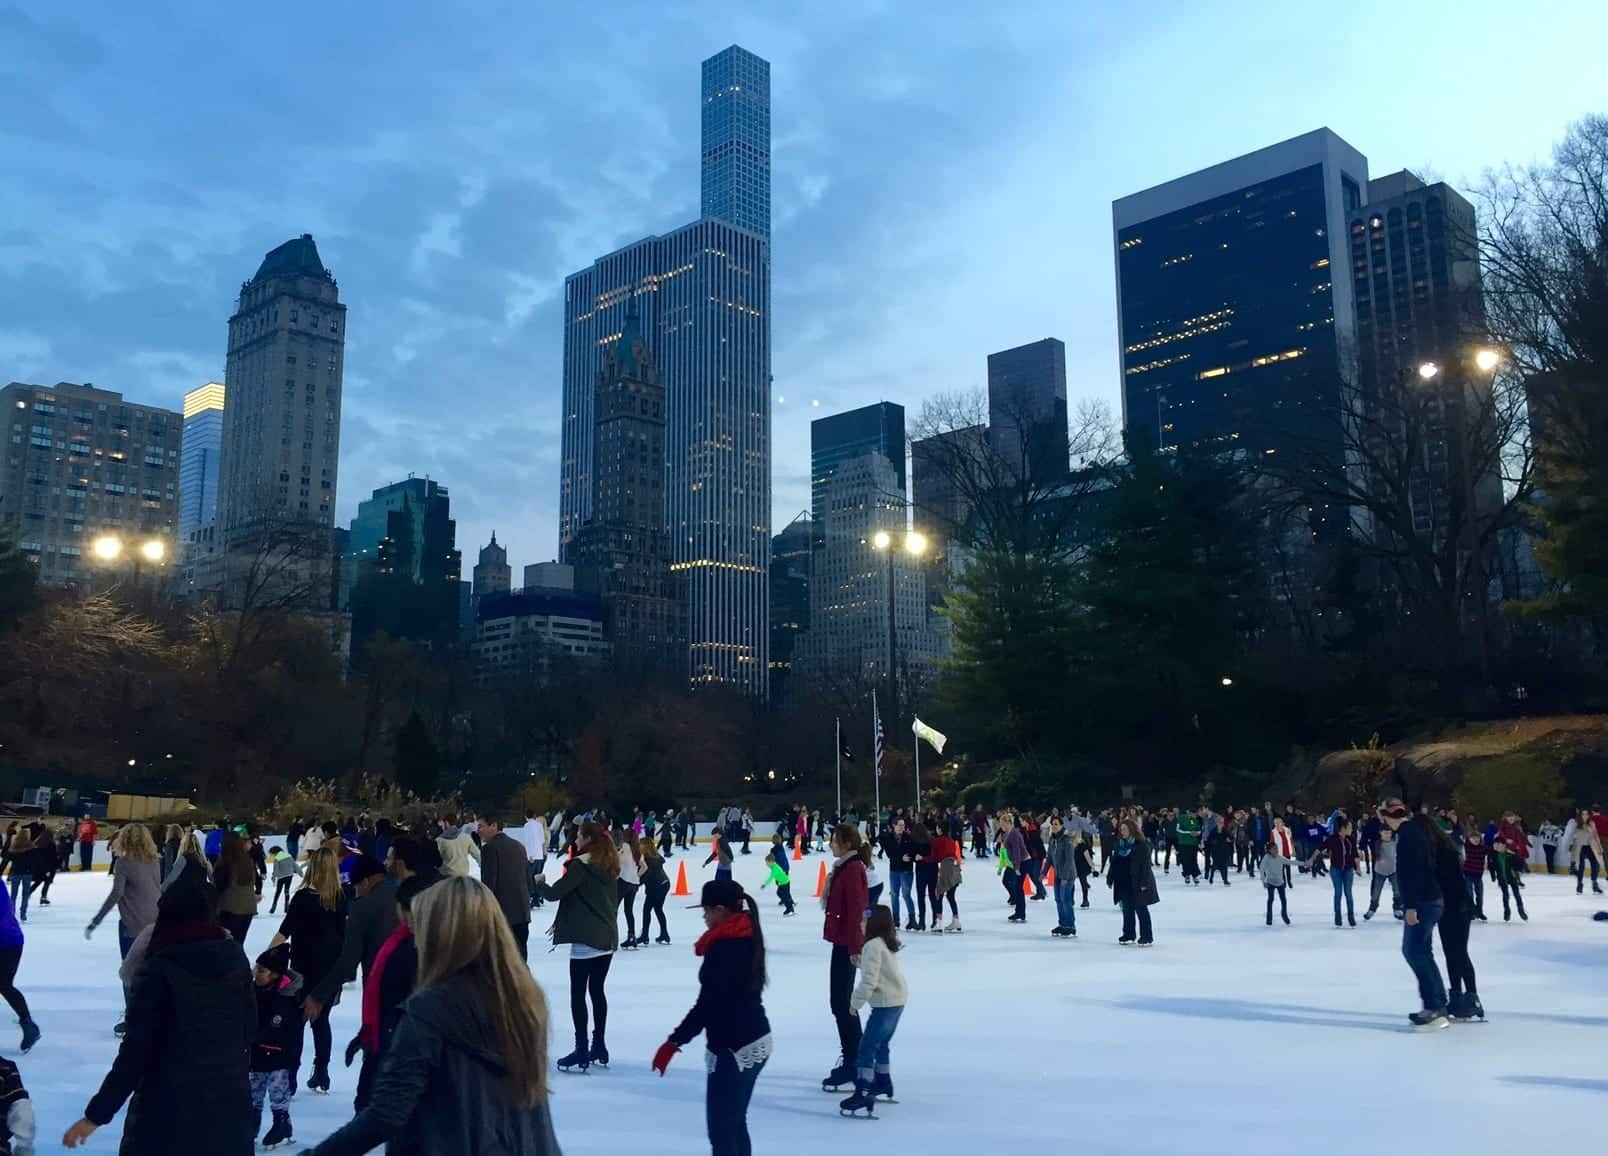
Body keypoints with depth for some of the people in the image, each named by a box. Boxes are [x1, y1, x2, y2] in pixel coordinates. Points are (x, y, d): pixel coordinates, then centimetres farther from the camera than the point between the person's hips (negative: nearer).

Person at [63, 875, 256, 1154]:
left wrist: (97, 1113, -9)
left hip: (169, 1108, -4)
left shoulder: (158, 970, -15)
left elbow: (136, 1051, -16)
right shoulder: (234, 956, -1)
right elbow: (249, 1028, 6)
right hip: (229, 1101, 4)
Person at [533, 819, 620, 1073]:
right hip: (608, 937, 8)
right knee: (597, 991, 14)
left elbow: (555, 893, -15)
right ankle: (599, 1048, 18)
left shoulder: (581, 865, -14)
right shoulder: (610, 865, 9)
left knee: (578, 994, -1)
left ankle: (582, 1051, -2)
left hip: (586, 939, -8)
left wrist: (540, 882, 8)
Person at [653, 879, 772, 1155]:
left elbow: (708, 1005, -23)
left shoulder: (723, 949, -20)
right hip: (755, 1040, 10)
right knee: (734, 1122, 18)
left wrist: (674, 1042, -19)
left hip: (733, 1047, -10)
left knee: (721, 1126, -4)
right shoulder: (746, 938, 8)